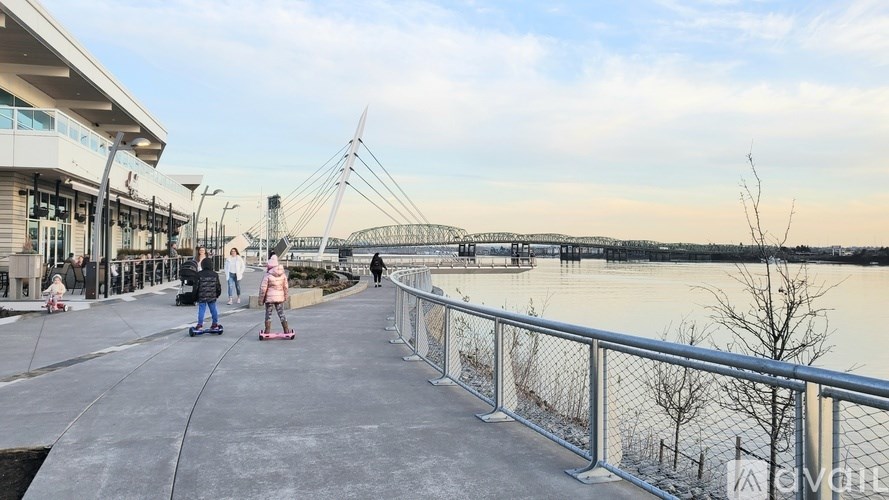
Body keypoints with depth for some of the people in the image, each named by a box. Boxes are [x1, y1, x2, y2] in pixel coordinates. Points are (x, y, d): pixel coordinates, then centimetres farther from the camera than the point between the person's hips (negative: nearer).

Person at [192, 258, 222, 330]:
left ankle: (200, 324, -1)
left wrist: (195, 296, 6)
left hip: (202, 297, -2)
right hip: (212, 297, 2)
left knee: (201, 310, 1)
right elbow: (218, 286, 9)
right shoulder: (215, 274, 2)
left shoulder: (199, 274, -5)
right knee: (213, 310, 11)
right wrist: (217, 294, 24)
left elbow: (196, 286, -4)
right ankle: (215, 324, 15)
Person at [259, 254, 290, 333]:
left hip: (269, 297, -4)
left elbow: (263, 288, -12)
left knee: (268, 314, 7)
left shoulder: (267, 275, -14)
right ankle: (286, 330, 9)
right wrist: (285, 297, 21)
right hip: (280, 297, 4)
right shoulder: (283, 274, 1)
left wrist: (261, 299, -3)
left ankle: (267, 331, 8)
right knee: (281, 313, 11)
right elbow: (285, 287, 8)